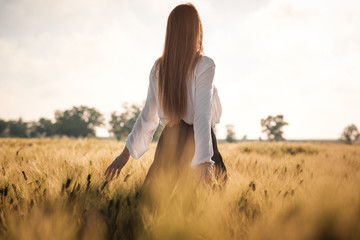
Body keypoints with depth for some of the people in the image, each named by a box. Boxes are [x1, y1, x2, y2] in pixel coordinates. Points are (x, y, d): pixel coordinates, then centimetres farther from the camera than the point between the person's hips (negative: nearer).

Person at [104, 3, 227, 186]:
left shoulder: (159, 67, 8)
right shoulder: (204, 65, -7)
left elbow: (148, 117, 10)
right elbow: (203, 113, -17)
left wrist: (126, 153, 18)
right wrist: (204, 160, -23)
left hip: (169, 139, 5)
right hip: (195, 140, -5)